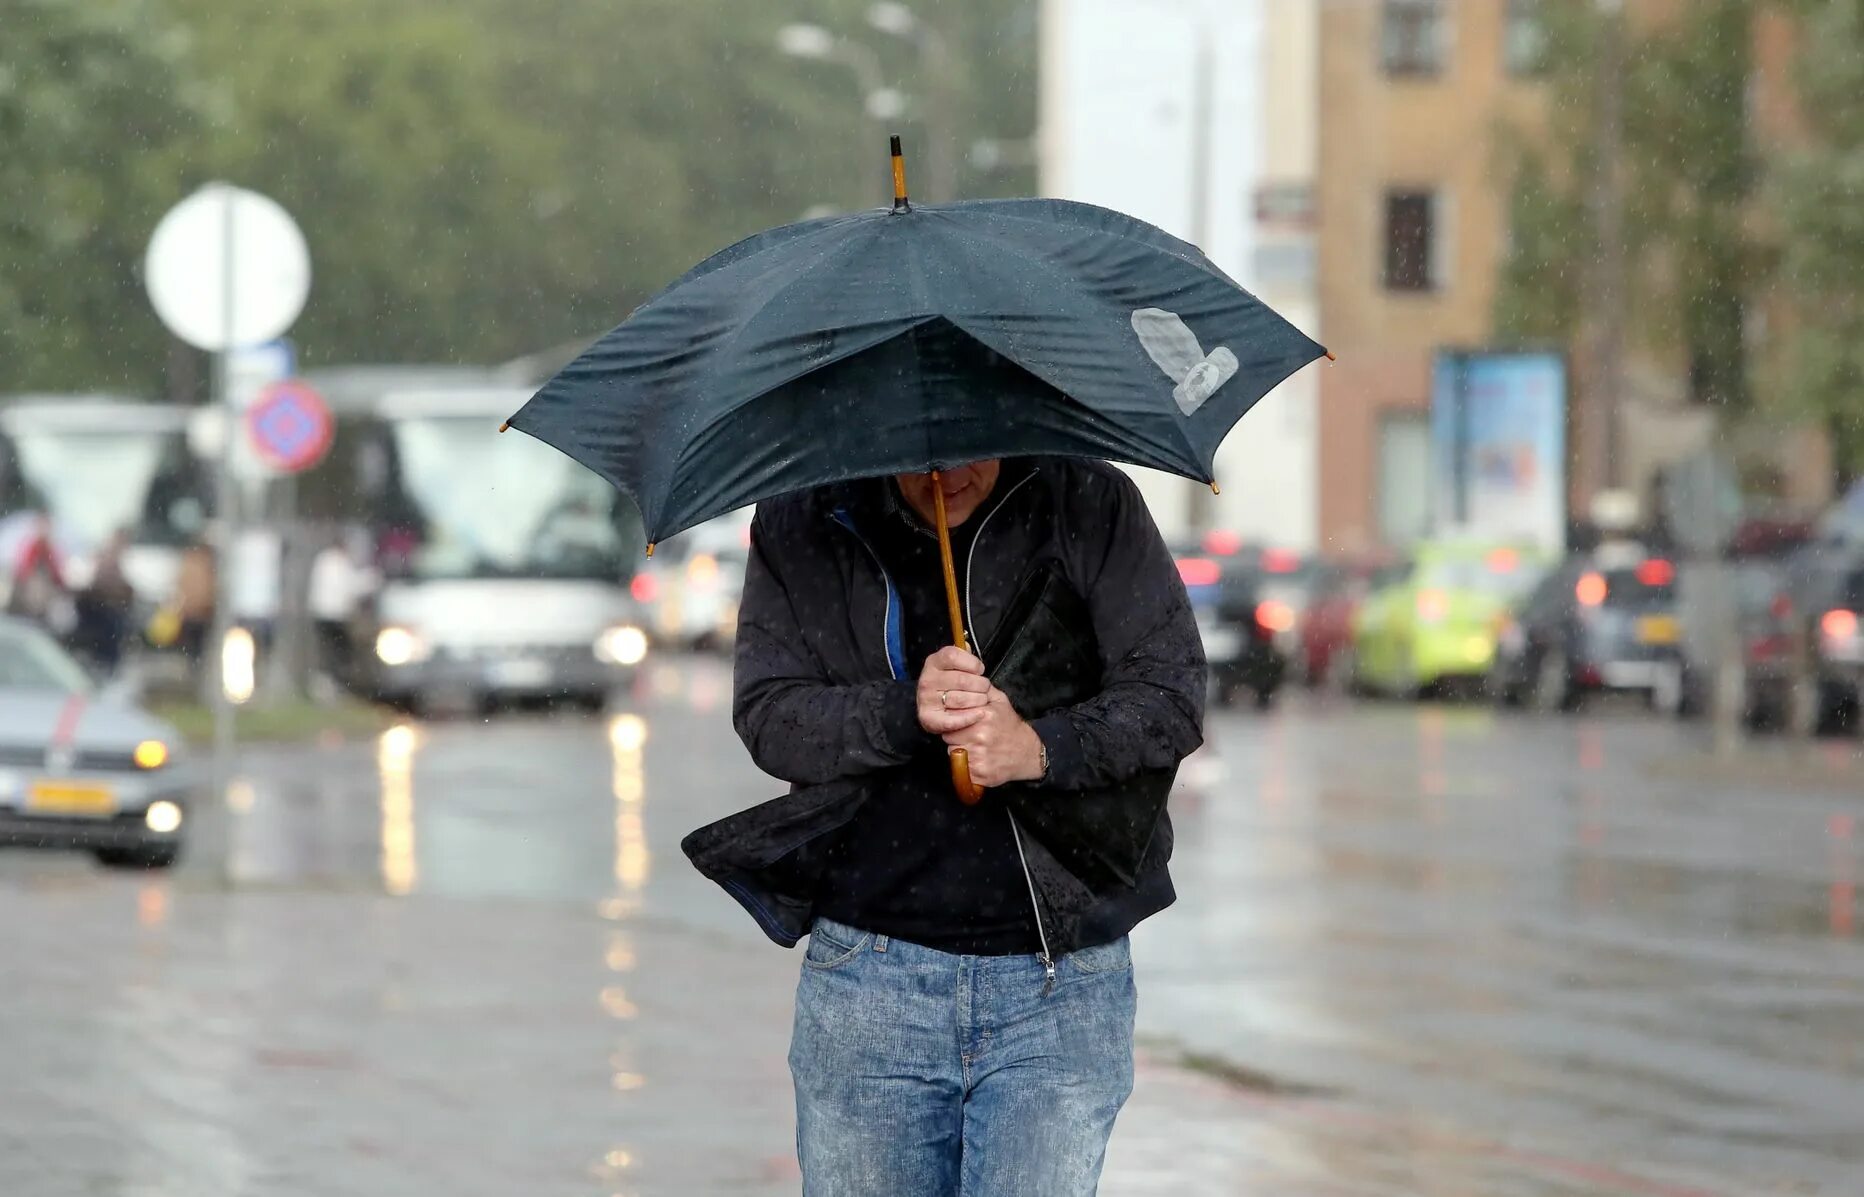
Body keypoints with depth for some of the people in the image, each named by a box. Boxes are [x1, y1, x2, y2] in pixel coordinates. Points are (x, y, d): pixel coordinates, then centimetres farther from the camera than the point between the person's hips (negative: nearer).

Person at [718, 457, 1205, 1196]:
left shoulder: (1091, 505, 1)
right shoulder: (800, 525, 4)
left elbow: (1172, 697, -2)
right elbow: (766, 716, -3)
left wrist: (1040, 748, -20)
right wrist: (904, 712, -21)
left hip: (1061, 984, -1)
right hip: (867, 979, 2)